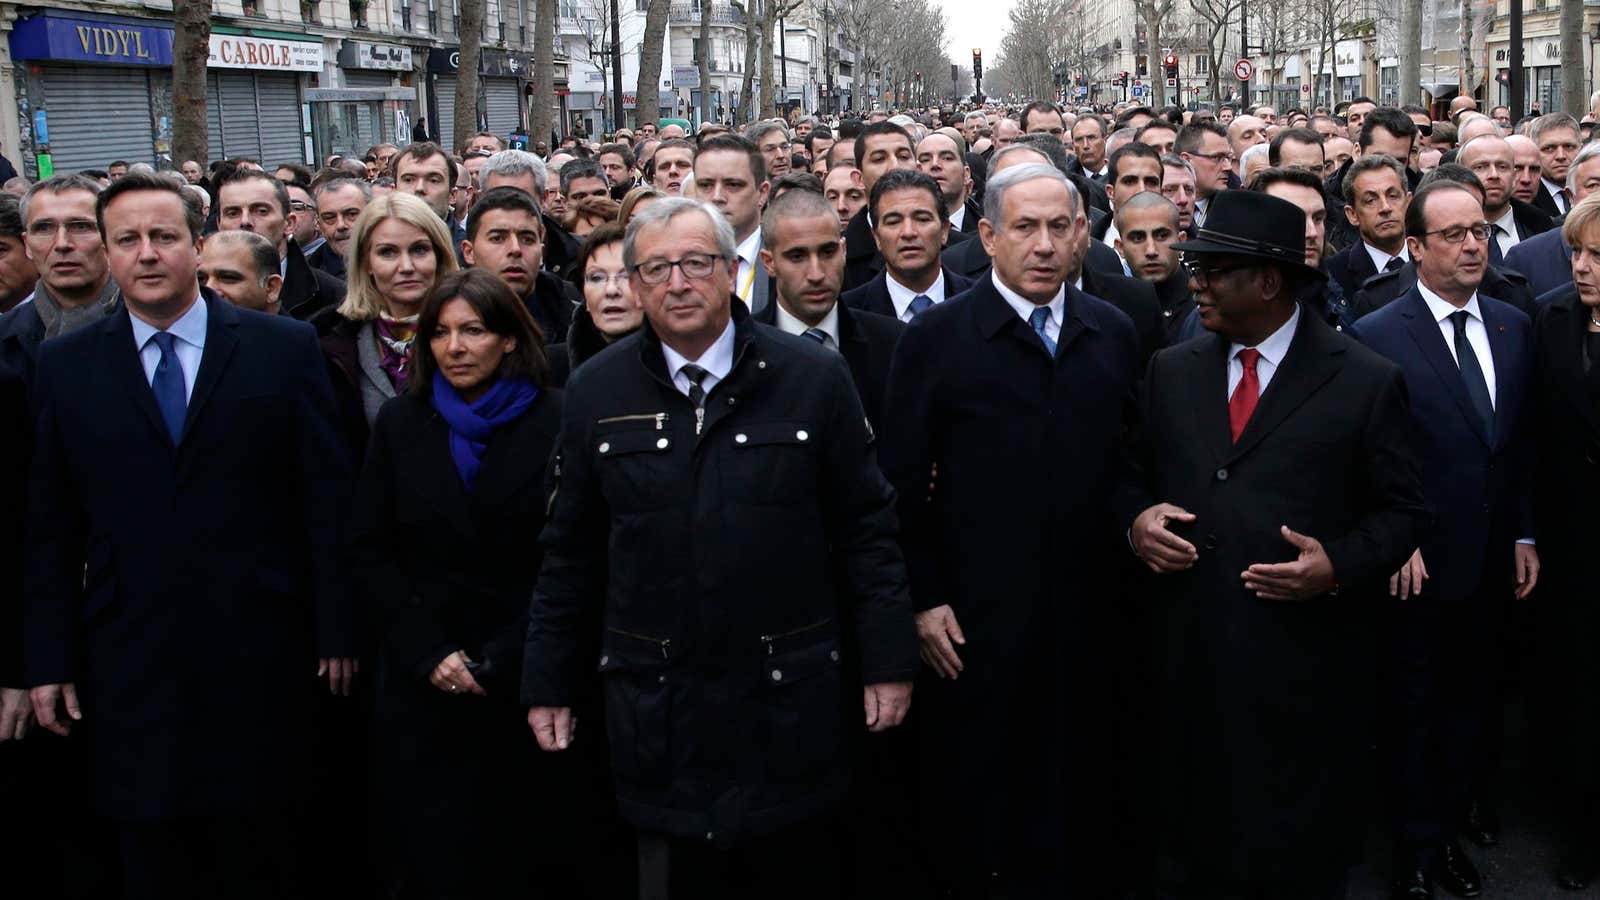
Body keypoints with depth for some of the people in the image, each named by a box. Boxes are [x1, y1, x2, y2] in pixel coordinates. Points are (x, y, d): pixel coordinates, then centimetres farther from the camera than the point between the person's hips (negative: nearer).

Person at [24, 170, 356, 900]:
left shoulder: (284, 348, 0)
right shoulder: (64, 366, 6)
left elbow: (327, 500, 0)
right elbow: (48, 528, 6)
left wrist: (338, 630, -2)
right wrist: (49, 660, 4)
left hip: (259, 654, -1)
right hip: (131, 666, 2)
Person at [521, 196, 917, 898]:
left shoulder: (815, 378, -3)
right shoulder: (595, 392, 3)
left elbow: (866, 529, 0)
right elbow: (570, 552, 7)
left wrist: (888, 661, -2)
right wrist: (547, 683, 8)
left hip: (790, 704, -1)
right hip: (656, 708, 1)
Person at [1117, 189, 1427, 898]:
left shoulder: (1367, 382, -2)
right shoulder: (1170, 371, 9)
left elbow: (1402, 512, 1)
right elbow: (1133, 475, 17)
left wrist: (1339, 565, -16)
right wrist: (1136, 520, -5)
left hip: (1308, 663, -3)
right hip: (1189, 658, 4)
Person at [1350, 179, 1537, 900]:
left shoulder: (1513, 326, 4)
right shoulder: (1377, 337, -12)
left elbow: (1523, 441, 8)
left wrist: (1525, 535, 6)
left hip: (1495, 564, 5)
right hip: (1420, 563, -4)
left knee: (1476, 697, 18)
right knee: (1417, 707, 10)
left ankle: (1458, 813, 39)